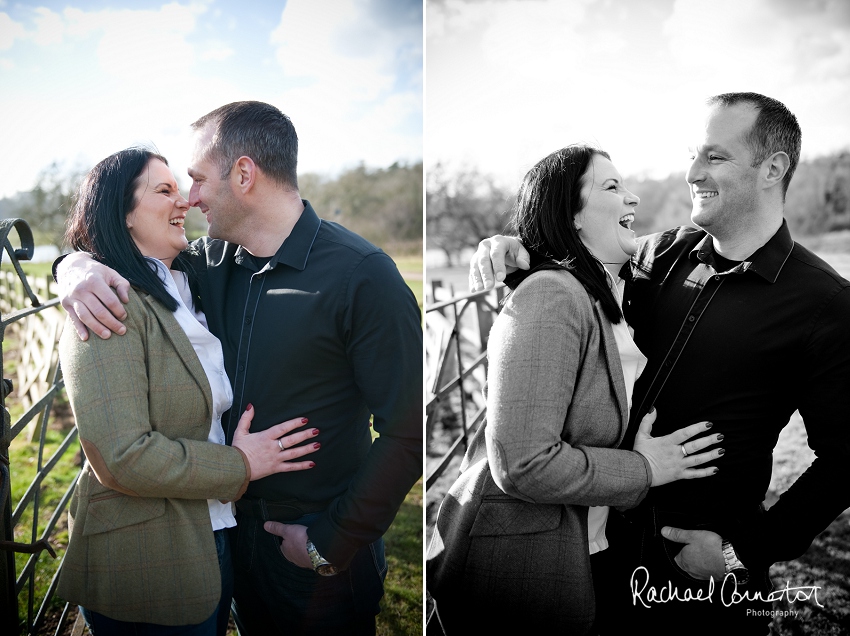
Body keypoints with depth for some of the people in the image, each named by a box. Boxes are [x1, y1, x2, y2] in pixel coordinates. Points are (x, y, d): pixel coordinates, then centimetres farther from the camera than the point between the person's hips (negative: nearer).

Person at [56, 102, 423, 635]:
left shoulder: (363, 276, -19)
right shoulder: (213, 261, 0)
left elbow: (408, 432, -20)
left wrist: (334, 542, -17)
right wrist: (79, 268, -11)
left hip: (323, 553, -5)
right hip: (234, 526, 6)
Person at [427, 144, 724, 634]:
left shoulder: (607, 300, 8)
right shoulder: (552, 296, -23)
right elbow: (522, 465, -29)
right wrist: (644, 469, -17)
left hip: (587, 547, 9)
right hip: (514, 555, -9)